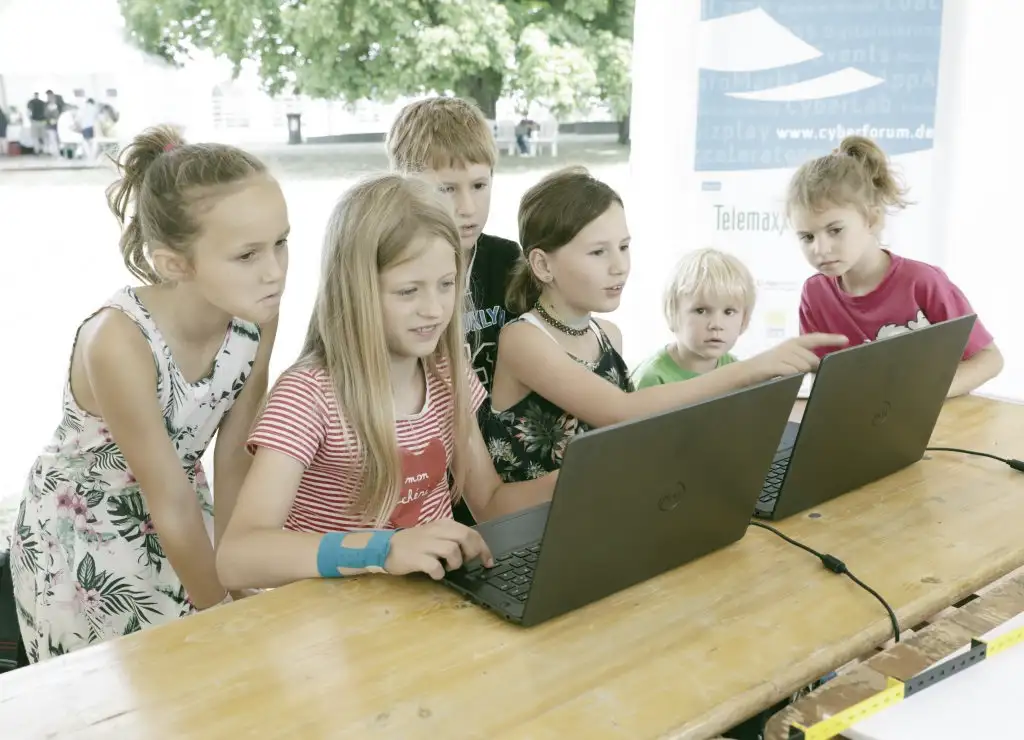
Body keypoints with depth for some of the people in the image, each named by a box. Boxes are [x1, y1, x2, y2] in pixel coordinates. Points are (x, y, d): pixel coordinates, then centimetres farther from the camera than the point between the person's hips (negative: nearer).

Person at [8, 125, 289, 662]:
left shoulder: (255, 313, -19)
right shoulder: (119, 342, -35)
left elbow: (234, 456, -8)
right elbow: (171, 503, -25)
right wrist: (224, 615, -14)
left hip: (177, 527, 5)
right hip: (77, 539, -4)